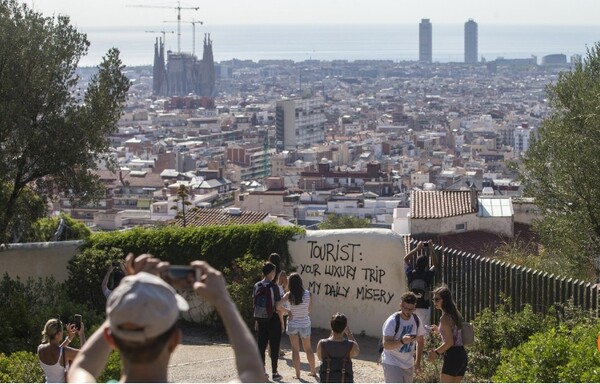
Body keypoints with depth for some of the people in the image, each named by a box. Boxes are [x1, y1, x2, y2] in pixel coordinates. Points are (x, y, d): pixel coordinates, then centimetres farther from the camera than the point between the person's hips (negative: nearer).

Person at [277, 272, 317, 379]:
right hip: (305, 324, 1)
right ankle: (313, 371, 26)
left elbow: (279, 305, -23)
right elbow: (309, 309, 0)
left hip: (293, 324, -1)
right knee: (308, 348, 18)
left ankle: (297, 373, 7)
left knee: (295, 350, 7)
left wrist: (287, 311, -8)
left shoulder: (289, 295, -13)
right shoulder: (307, 294, -9)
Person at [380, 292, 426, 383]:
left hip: (408, 365, 6)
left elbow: (420, 341, 13)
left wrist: (418, 362, 9)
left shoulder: (417, 321, -1)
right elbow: (386, 344, -27)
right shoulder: (392, 321, -19)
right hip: (392, 364, -6)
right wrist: (402, 341, -43)